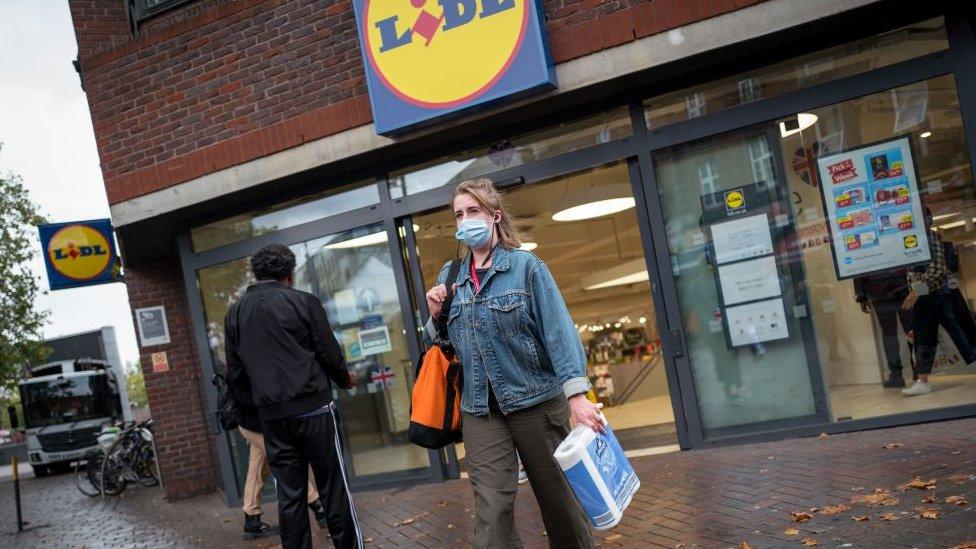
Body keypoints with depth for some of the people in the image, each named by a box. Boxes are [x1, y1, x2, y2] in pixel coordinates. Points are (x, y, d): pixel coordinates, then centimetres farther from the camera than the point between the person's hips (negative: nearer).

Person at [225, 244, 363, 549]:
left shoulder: (235, 313, 6)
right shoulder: (304, 303, -5)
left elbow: (235, 375, 8)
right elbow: (330, 355, -3)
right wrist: (346, 379, 17)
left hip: (272, 416, 4)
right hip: (313, 408, -4)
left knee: (289, 494, 9)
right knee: (334, 487, 4)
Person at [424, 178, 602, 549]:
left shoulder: (526, 266, -5)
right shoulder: (449, 277, 8)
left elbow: (558, 330, -13)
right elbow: (439, 344, 17)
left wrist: (577, 396, -23)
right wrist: (435, 315, -5)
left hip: (536, 401, -3)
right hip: (480, 410, 3)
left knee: (557, 497, 12)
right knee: (491, 508, -4)